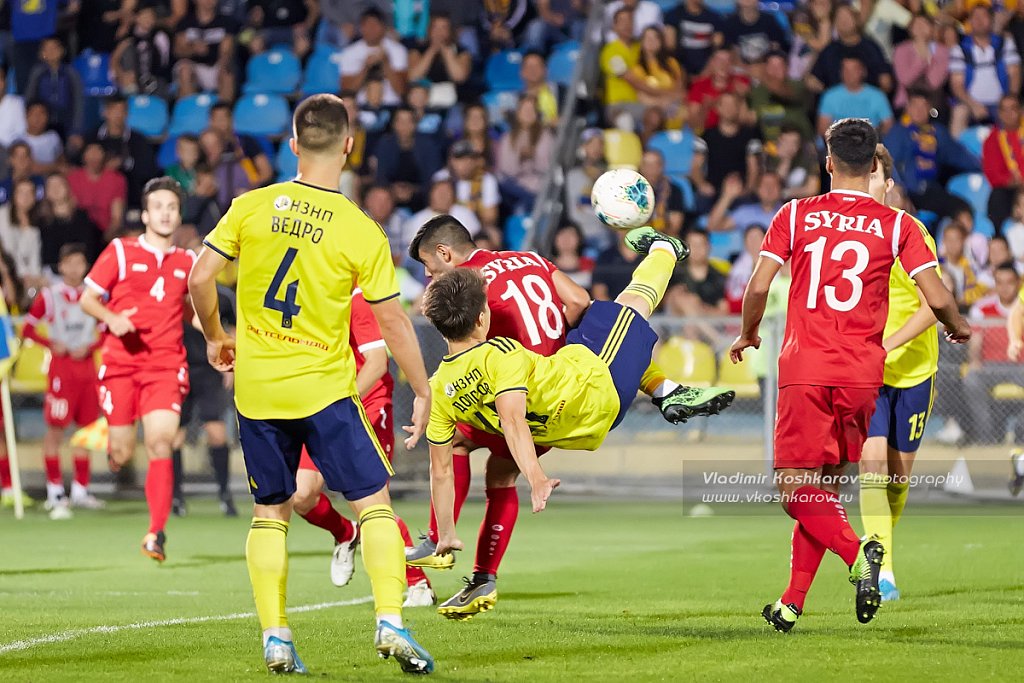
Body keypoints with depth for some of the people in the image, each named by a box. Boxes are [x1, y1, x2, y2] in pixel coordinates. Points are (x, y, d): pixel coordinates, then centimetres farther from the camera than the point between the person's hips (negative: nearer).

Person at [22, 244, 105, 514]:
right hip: (60, 368, -4)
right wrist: (52, 345, -10)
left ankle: (80, 490, 11)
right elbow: (28, 328, 3)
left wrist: (89, 347, -4)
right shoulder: (49, 295, -1)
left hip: (87, 367, 4)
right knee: (55, 428, -6)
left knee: (85, 428, 5)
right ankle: (54, 491, -2)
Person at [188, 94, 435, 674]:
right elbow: (393, 323, -6)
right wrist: (423, 393, 6)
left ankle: (275, 637, 8)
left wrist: (215, 338, 16)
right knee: (373, 502, 5)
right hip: (324, 387, -3)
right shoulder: (362, 232, -10)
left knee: (270, 514, 13)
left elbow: (200, 280, -3)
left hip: (256, 387, 3)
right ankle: (391, 622, -8)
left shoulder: (252, 207, -4)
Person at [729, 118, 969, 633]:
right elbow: (937, 298, -2)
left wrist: (748, 334, 16)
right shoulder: (896, 225, 4)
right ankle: (793, 604, 13)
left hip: (804, 370, -2)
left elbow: (759, 286, -3)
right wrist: (958, 330, 20)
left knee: (796, 490, 0)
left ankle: (856, 552, -27)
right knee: (823, 489, 14)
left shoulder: (796, 215, 2)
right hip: (863, 374, 2)